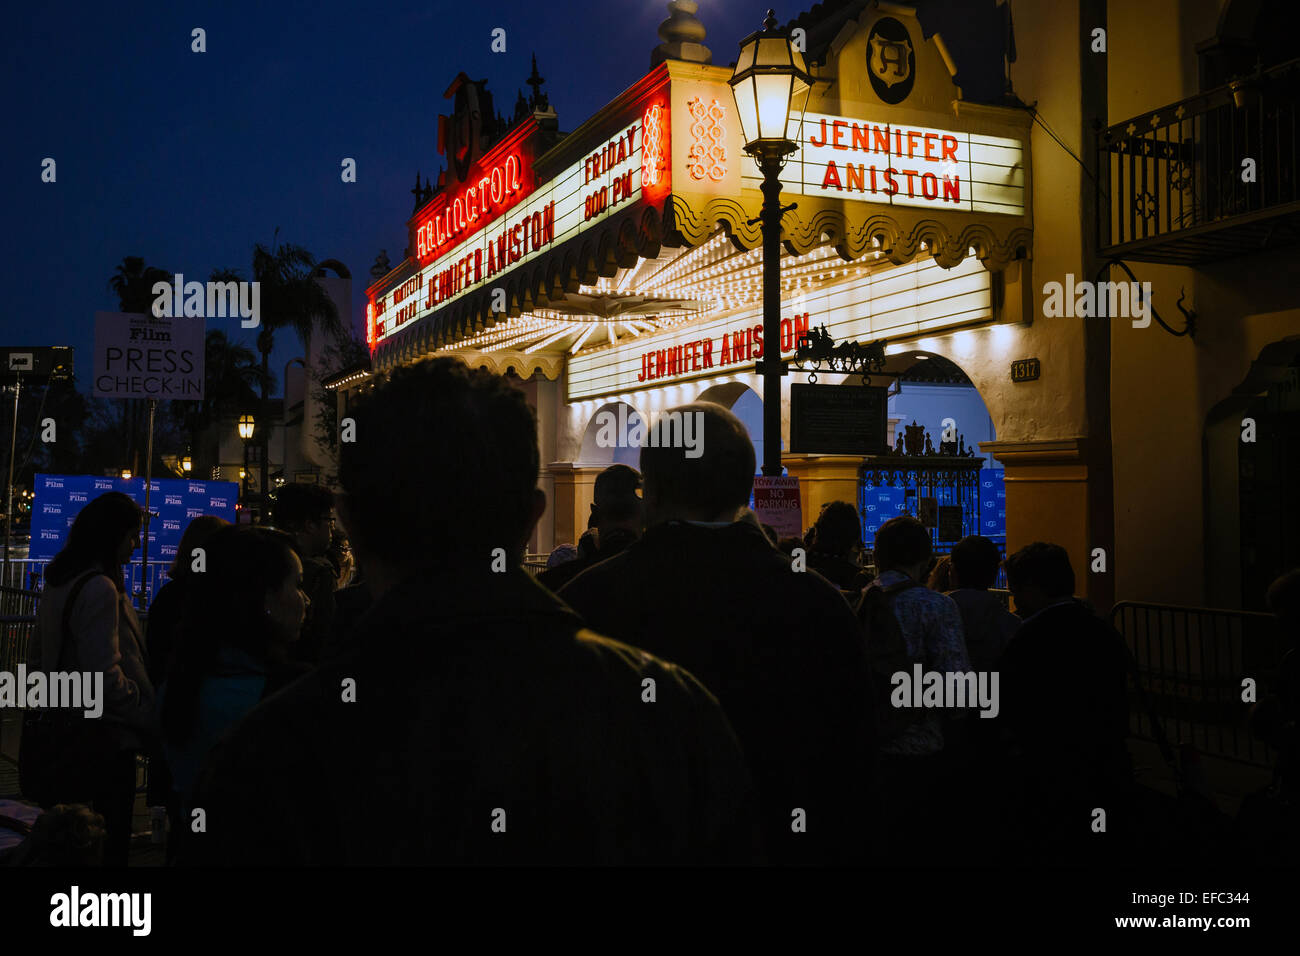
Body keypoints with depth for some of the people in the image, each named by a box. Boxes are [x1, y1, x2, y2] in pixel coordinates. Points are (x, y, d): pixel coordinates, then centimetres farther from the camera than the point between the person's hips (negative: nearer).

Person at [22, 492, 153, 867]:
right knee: (107, 847, 0)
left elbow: (39, 659, 17)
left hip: (59, 733, 10)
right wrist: (149, 719, -12)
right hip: (99, 737, -10)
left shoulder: (59, 580, 9)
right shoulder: (100, 588, -20)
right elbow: (105, 675, -23)